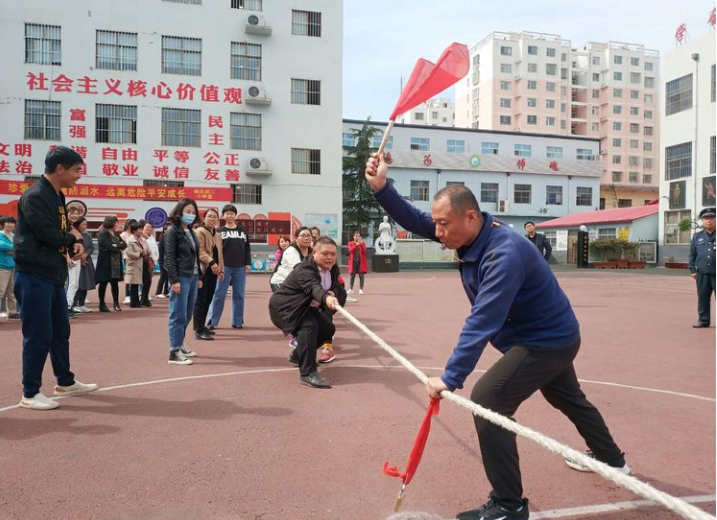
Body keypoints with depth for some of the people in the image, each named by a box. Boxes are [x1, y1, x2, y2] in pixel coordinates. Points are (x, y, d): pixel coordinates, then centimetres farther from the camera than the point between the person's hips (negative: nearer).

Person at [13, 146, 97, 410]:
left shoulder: (57, 196, 14)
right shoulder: (34, 196, -16)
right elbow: (48, 234, -23)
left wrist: (74, 245, -6)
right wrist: (72, 240, -4)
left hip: (54, 275, 10)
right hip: (34, 276, -10)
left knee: (60, 331, 18)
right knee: (38, 335, -3)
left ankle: (65, 382, 32)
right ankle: (30, 393, 10)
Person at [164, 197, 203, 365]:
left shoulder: (191, 232, 15)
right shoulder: (173, 231, -7)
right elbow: (169, 257, -12)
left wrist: (199, 276, 15)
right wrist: (174, 280, -18)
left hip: (193, 277, 8)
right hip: (181, 278, -8)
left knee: (187, 315, 13)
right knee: (178, 315, -6)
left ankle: (179, 344, 26)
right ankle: (174, 353, -2)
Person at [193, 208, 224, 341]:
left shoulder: (217, 235, 21)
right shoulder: (199, 232, -6)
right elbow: (200, 251, -19)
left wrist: (221, 270, 15)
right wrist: (211, 262, -30)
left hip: (212, 271, 8)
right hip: (202, 270, -8)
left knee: (208, 300, 13)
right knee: (200, 300, -8)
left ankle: (202, 326, 23)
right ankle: (198, 330, -7)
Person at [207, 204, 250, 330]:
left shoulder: (243, 231, 12)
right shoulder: (220, 231, 4)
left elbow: (247, 248, 12)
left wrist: (248, 263, 3)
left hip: (240, 268, 3)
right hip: (224, 267, -3)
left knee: (239, 295, 6)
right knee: (219, 295, -2)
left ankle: (237, 321, 14)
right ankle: (212, 321, 4)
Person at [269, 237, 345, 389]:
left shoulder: (333, 269, -3)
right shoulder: (305, 270, -30)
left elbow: (341, 292, 3)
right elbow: (314, 287, -51)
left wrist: (334, 294, -21)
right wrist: (326, 298, -71)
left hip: (305, 308, 9)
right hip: (284, 307, -9)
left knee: (328, 328, 5)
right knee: (309, 325, -32)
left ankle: (298, 355, 28)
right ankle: (308, 373, -32)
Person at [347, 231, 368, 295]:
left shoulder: (363, 243, 8)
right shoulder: (351, 243, 7)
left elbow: (364, 251, -6)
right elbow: (351, 250, -11)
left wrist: (361, 244, -16)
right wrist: (356, 245, -21)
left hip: (361, 261, 0)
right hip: (353, 261, 0)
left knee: (361, 276, -2)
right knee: (352, 276, 4)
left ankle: (361, 289, 2)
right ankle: (350, 289, 12)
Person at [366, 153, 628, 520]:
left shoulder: (505, 254, -36)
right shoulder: (470, 234, -10)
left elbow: (482, 323, -41)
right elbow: (416, 221, -11)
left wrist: (451, 378, -42)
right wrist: (381, 188, -25)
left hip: (548, 340, -10)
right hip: (551, 334, 10)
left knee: (487, 399, -18)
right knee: (569, 399, 29)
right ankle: (610, 458, 55)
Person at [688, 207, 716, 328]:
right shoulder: (697, 237, 10)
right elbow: (692, 255, 12)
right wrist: (692, 270, 5)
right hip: (702, 273, 3)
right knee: (703, 298, 8)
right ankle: (703, 320, 17)